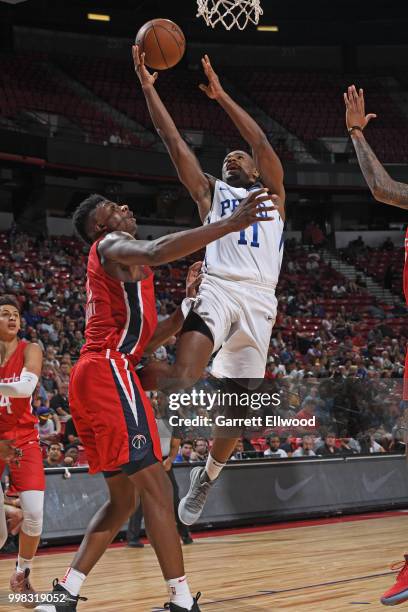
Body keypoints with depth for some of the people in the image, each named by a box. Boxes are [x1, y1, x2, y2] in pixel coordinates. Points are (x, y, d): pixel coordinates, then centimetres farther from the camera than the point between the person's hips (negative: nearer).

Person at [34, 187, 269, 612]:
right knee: (154, 485, -11)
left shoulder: (125, 268, 29)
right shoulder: (111, 246, 0)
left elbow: (145, 341, 26)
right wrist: (229, 224, -26)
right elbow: (157, 252, -25)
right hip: (108, 372, -10)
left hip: (95, 377, 10)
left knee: (124, 497, 14)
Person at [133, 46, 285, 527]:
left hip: (259, 301, 1)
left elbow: (261, 142, 10)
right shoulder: (210, 192, 24)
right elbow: (174, 142, 15)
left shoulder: (272, 194, 23)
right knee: (182, 378, -31)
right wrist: (147, 87, 10)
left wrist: (220, 95, 9)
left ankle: (207, 476, 27)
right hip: (217, 289, -1)